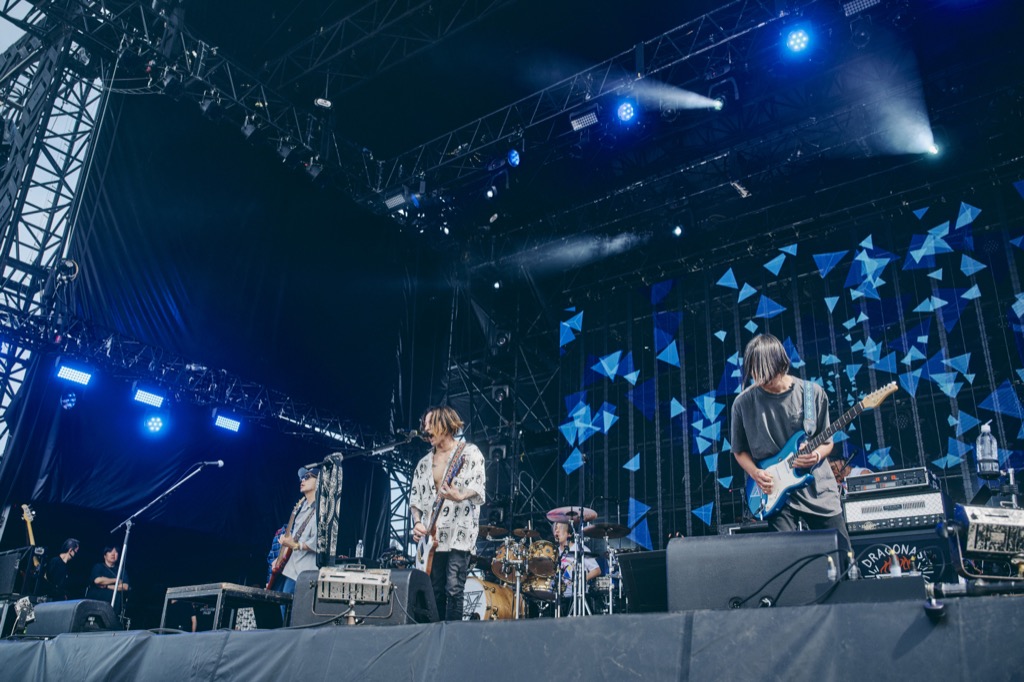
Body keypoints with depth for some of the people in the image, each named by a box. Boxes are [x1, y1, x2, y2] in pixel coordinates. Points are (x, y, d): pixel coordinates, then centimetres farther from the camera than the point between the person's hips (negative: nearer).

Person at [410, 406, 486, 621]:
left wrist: (460, 496, -33)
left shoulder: (469, 452, 0)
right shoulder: (424, 463, 18)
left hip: (459, 534, -6)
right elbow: (415, 498, 19)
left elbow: (477, 488, -12)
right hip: (433, 537, 6)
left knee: (453, 590, -12)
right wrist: (417, 523, 2)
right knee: (435, 592, 6)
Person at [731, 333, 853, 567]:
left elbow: (827, 442, 6)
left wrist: (817, 455, -15)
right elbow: (739, 450, 8)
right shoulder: (743, 403, -5)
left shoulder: (812, 393, -4)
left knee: (843, 555, 6)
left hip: (818, 487, 1)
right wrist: (755, 473, -10)